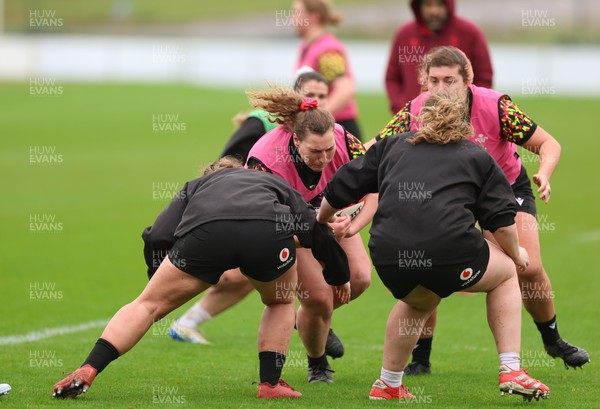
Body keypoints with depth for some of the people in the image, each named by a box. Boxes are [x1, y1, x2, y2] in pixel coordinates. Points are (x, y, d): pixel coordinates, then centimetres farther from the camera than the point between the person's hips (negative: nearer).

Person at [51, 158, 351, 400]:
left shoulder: (194, 187, 40)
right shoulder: (276, 184, 42)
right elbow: (320, 235, 43)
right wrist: (339, 278, 60)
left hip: (205, 231, 0)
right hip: (270, 230, 0)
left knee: (149, 304, 15)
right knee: (281, 303, 32)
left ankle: (87, 371, 4)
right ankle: (270, 384, 22)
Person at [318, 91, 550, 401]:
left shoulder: (392, 146, 26)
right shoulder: (478, 157, 19)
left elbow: (341, 189, 28)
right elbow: (502, 221, 10)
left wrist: (319, 221, 47)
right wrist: (516, 255, 30)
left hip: (389, 258, 3)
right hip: (450, 250, -3)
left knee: (419, 301, 37)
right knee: (505, 273, 27)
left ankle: (388, 385, 38)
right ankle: (511, 372, 17)